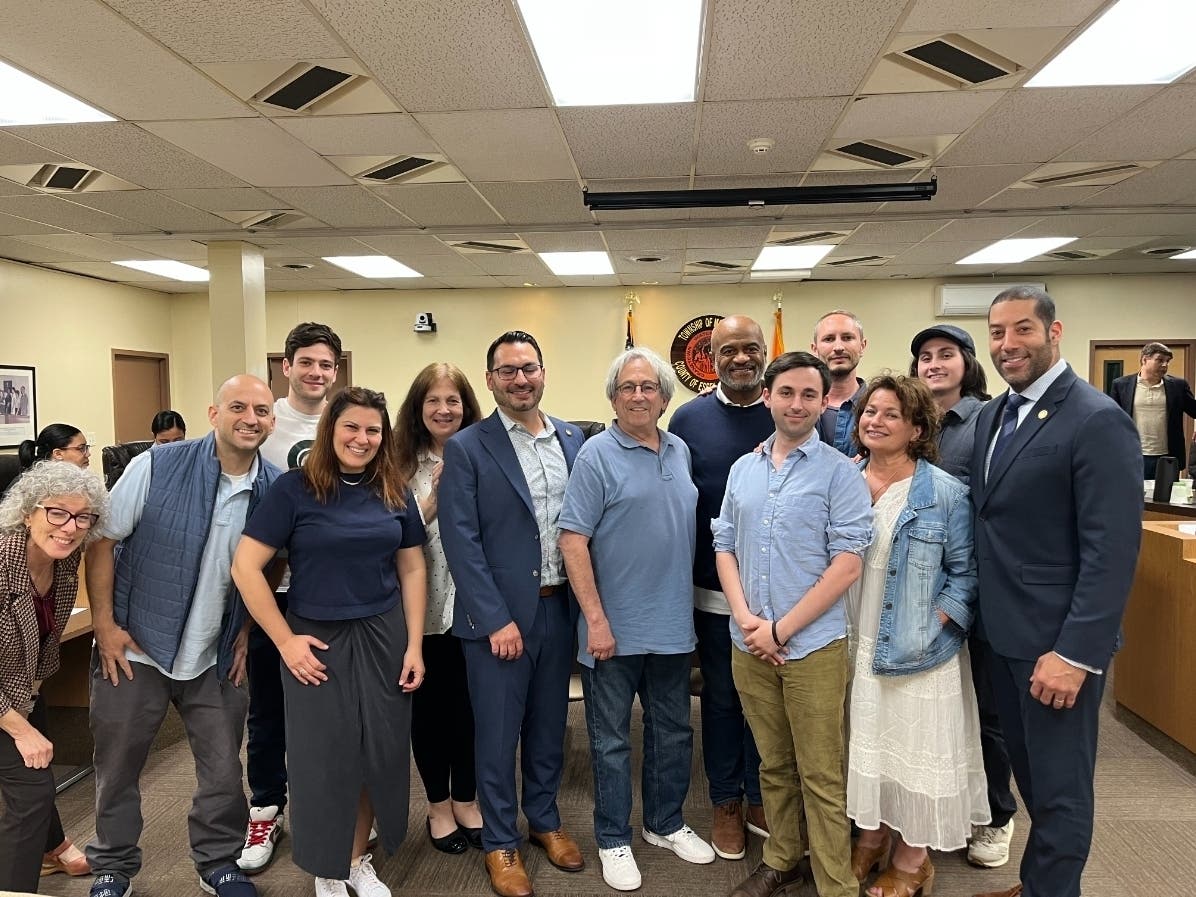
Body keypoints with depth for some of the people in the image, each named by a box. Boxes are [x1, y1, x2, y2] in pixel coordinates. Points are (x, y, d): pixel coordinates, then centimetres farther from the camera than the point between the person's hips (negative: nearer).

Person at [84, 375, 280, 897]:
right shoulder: (156, 467, -16)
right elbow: (102, 540, -8)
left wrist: (248, 631, 4)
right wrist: (104, 625, -9)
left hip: (216, 658, 2)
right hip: (135, 649, -1)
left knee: (224, 773, 10)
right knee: (117, 769, 15)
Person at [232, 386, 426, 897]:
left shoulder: (395, 493, 2)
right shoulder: (295, 489, -9)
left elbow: (412, 570, 6)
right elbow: (245, 567, -10)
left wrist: (414, 645, 1)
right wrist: (285, 640, -11)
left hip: (384, 638, 3)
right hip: (318, 641, -3)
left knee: (379, 754, 12)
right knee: (324, 758, 9)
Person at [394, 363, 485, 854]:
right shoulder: (404, 464, -3)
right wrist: (434, 499, -19)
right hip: (424, 607, -1)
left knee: (470, 703, 12)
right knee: (430, 705, 11)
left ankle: (466, 800, 32)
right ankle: (439, 805, 31)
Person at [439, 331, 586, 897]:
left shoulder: (572, 440, 6)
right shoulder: (467, 448, -8)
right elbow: (461, 542, -12)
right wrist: (496, 620, -15)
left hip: (559, 609, 4)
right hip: (499, 614, -4)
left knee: (549, 726, 19)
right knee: (497, 735, 10)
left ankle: (544, 819, 40)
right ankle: (500, 841, 29)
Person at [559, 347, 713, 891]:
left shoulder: (679, 452, 7)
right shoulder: (597, 455, -11)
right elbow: (572, 541, -14)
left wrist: (682, 605, 10)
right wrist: (596, 619, -17)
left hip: (672, 626, 6)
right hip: (615, 628, -6)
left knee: (673, 731, 19)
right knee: (612, 738, 9)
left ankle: (665, 824, 38)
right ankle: (613, 840, 27)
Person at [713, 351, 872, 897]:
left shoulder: (840, 472, -7)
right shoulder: (742, 469, 9)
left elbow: (846, 564, -12)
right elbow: (724, 545, 9)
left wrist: (781, 630, -12)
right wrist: (745, 618, -6)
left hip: (813, 645, -4)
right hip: (749, 645, 4)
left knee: (821, 776, 5)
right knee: (773, 764, 18)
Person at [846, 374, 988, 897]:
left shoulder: (945, 493, -10)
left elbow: (966, 573, -7)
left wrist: (934, 626, -14)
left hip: (917, 652, -3)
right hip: (855, 647, 3)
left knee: (914, 748, 9)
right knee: (865, 742, 15)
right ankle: (871, 836, 36)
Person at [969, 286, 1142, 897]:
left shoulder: (1097, 420, -16)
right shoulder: (993, 415, 8)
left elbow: (1113, 549, -19)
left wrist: (1076, 652, -21)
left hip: (1058, 641, -7)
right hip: (1003, 633, 7)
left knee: (1059, 787, 9)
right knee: (1030, 773, 21)